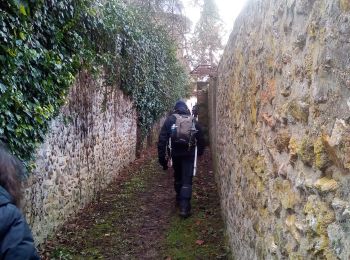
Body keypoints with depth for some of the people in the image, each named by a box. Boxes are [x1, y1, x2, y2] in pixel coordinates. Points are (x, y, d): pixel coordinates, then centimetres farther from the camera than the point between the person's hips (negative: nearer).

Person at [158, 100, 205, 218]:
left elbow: (162, 139, -7)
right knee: (187, 180, -1)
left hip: (175, 154, 1)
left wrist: (162, 157, -4)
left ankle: (179, 200, 36)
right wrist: (200, 151, 24)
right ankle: (184, 207, -10)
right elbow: (200, 138, 8)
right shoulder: (193, 120, 3)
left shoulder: (169, 120, -1)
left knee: (177, 177, 21)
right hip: (189, 155, -1)